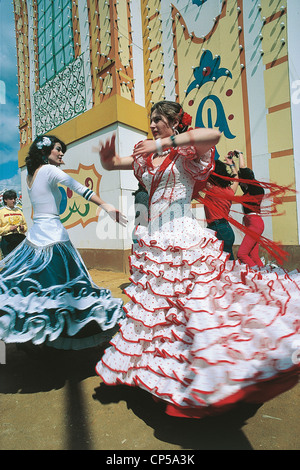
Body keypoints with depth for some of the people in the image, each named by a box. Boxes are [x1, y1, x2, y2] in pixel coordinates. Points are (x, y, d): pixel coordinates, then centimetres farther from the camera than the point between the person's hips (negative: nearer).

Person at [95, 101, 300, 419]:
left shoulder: (187, 152, 0)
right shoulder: (145, 158, 17)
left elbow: (214, 135, -21)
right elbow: (110, 164, 20)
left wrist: (163, 143, -25)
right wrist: (106, 155, -3)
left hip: (183, 238, -6)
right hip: (154, 241, 7)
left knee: (198, 300, -8)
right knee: (153, 302, 14)